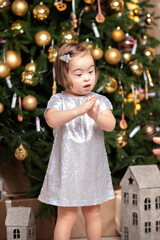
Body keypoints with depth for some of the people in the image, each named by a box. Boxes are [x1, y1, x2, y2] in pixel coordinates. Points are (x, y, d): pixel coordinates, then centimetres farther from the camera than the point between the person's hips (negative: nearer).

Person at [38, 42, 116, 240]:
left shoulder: (100, 101, 0)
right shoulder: (59, 100, -9)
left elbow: (111, 125, -13)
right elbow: (51, 120, -28)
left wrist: (96, 115, -35)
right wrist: (78, 110, -40)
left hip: (93, 167, 3)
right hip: (67, 169, -3)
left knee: (93, 213, 16)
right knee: (67, 215, 2)